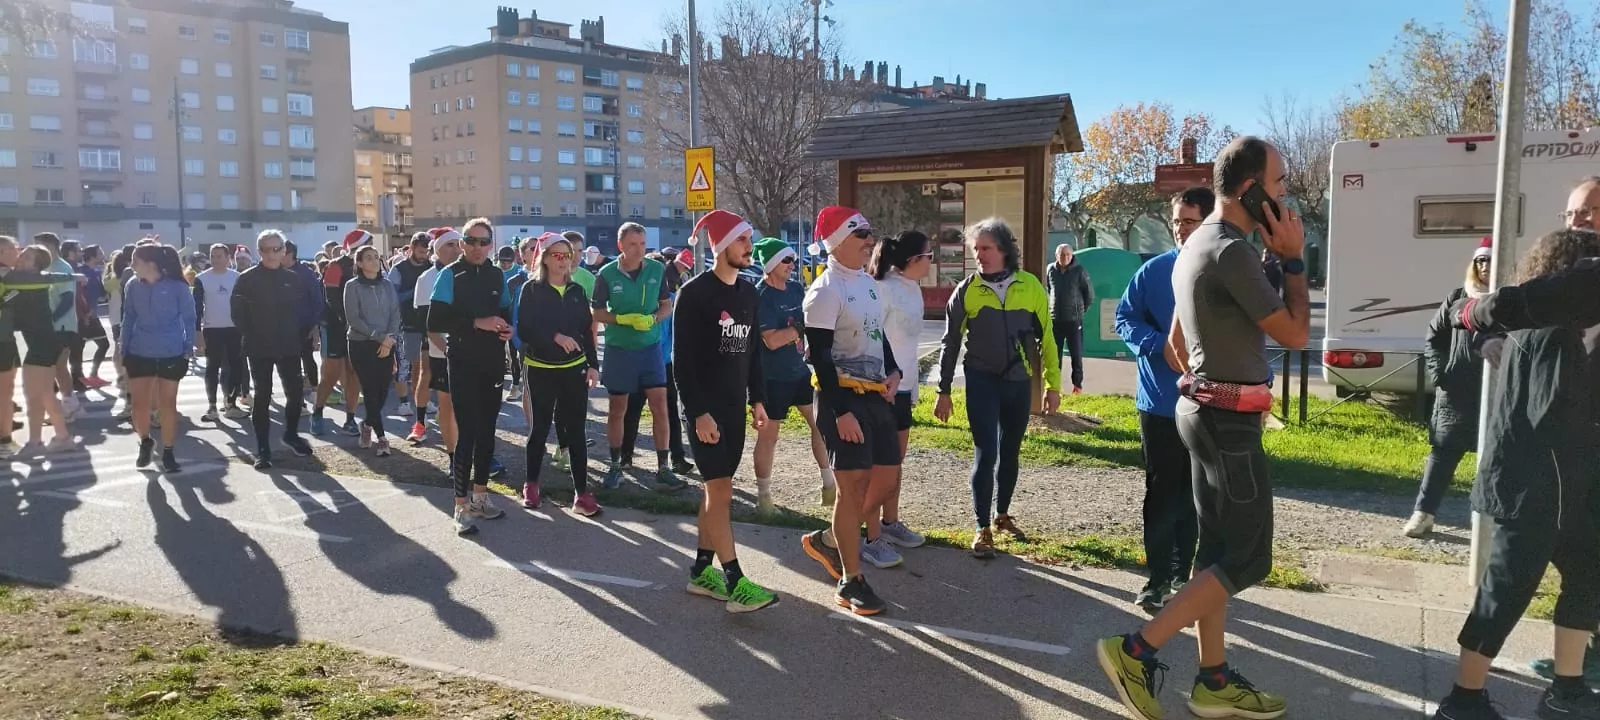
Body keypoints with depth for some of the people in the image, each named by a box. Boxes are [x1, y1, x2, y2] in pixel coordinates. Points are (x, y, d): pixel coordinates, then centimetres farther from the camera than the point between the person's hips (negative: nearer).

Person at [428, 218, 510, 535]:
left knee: (486, 430, 12)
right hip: (463, 364, -5)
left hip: (493, 363, 5)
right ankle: (461, 506, -1)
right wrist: (477, 323, -21)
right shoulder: (451, 274, -6)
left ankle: (480, 495, 25)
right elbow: (435, 321, -14)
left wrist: (507, 328, -4)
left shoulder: (498, 276, 8)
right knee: (467, 432, -8)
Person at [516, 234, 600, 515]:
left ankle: (581, 493, 3)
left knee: (576, 430, 1)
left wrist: (593, 364, 2)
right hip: (541, 369, -2)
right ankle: (531, 484, 26)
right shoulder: (532, 289, -4)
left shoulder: (577, 291, 7)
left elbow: (586, 330, 8)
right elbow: (524, 329, -12)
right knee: (540, 428, 8)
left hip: (574, 368, 3)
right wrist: (555, 337, -24)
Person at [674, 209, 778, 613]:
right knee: (721, 491, -7)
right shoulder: (694, 293, -12)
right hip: (707, 409, -7)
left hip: (735, 407, 7)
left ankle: (701, 571, 21)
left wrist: (757, 399, 12)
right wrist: (698, 412, -19)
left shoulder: (747, 293, 10)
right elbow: (683, 359, -15)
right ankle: (735, 584, -5)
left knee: (715, 490, 12)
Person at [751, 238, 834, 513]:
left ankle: (829, 485, 22)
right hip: (773, 377, -7)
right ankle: (763, 494, 17)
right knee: (768, 434, 4)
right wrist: (802, 326, -20)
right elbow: (772, 340, -24)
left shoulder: (797, 288, 5)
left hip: (800, 371, 7)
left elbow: (811, 320, 20)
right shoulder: (761, 296, -17)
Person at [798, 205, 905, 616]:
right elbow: (818, 356, -18)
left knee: (887, 474, 10)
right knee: (853, 487, -4)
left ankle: (828, 540, 27)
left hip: (876, 394, 9)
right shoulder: (825, 292, -14)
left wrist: (894, 372, 5)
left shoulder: (867, 282, 12)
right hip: (844, 397, -8)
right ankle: (851, 582, 8)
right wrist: (841, 411, -21)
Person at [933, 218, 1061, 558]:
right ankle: (983, 528, 4)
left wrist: (1053, 384, 5)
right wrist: (944, 391, 2)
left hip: (1019, 383, 2)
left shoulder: (1030, 286, -1)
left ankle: (1003, 516, 31)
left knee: (1010, 453, 14)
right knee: (986, 453, -6)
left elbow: (1046, 337, 6)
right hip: (982, 382, -2)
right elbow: (951, 343, 3)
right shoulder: (966, 290, -3)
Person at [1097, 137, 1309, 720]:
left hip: (1205, 411, 10)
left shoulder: (1197, 245, 14)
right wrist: (1292, 259, -5)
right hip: (1229, 420, -10)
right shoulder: (1232, 251, -19)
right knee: (1247, 558, -4)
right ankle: (1136, 650, -5)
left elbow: (1177, 342, 22)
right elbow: (1295, 334, -13)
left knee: (1217, 550, 12)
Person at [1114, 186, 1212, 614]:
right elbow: (1125, 318, 1)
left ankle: (1182, 575, 28)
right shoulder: (1154, 271, -2)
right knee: (1164, 493, 1)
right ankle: (1159, 581, 10)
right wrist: (1160, 347, -17)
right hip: (1160, 403, -1)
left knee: (1195, 495, 13)